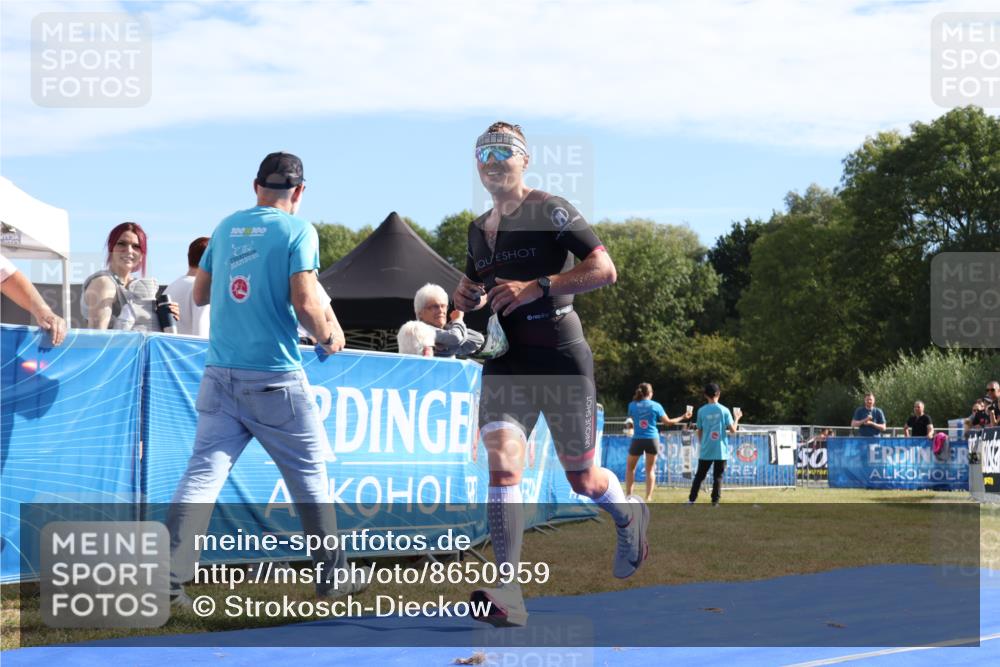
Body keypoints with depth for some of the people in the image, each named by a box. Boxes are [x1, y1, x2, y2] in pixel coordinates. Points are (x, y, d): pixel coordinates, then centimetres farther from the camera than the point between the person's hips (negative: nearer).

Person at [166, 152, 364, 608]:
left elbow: (199, 295, 17)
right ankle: (332, 575, 19)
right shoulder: (298, 230, -6)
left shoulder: (226, 227, 10)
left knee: (203, 474, 1)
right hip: (275, 379, -4)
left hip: (220, 375, 4)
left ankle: (167, 577, -8)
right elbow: (304, 304, -14)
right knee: (310, 475, 10)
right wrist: (328, 337, 4)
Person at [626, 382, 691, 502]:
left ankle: (628, 495, 8)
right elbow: (668, 422, 4)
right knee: (650, 470, 10)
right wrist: (683, 417, 17)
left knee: (630, 467, 16)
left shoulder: (632, 405, 0)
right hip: (652, 439, 0)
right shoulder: (656, 406, 0)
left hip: (637, 439, 0)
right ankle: (648, 498, 4)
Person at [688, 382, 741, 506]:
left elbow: (699, 432, 3)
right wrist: (737, 418, 12)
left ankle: (691, 500, 13)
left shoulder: (701, 411, -2)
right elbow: (732, 430, -5)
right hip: (721, 450, -1)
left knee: (699, 476, 13)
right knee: (718, 477, 5)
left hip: (706, 450, 1)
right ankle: (715, 502, 2)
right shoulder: (724, 410, -4)